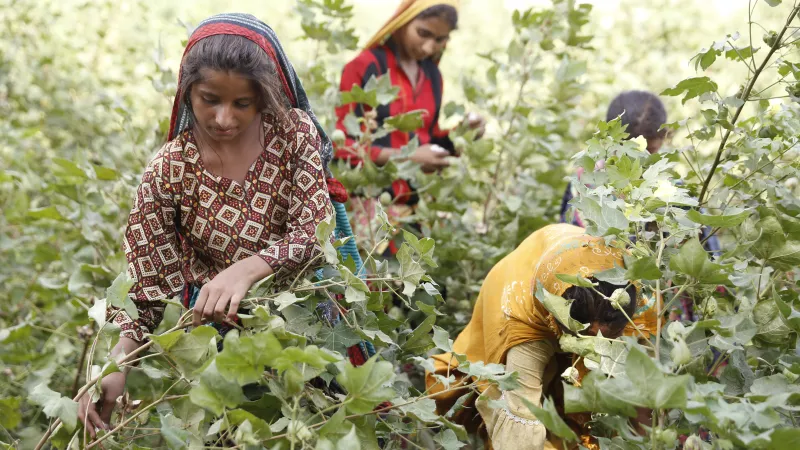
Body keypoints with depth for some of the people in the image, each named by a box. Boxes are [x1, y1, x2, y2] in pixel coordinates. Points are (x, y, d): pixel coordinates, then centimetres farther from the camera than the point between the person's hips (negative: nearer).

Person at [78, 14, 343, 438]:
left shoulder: (295, 133, -10)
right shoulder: (168, 172, -13)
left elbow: (316, 233, -17)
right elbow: (147, 281, -12)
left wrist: (245, 270, -36)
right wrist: (116, 362, -29)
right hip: (216, 323, -1)